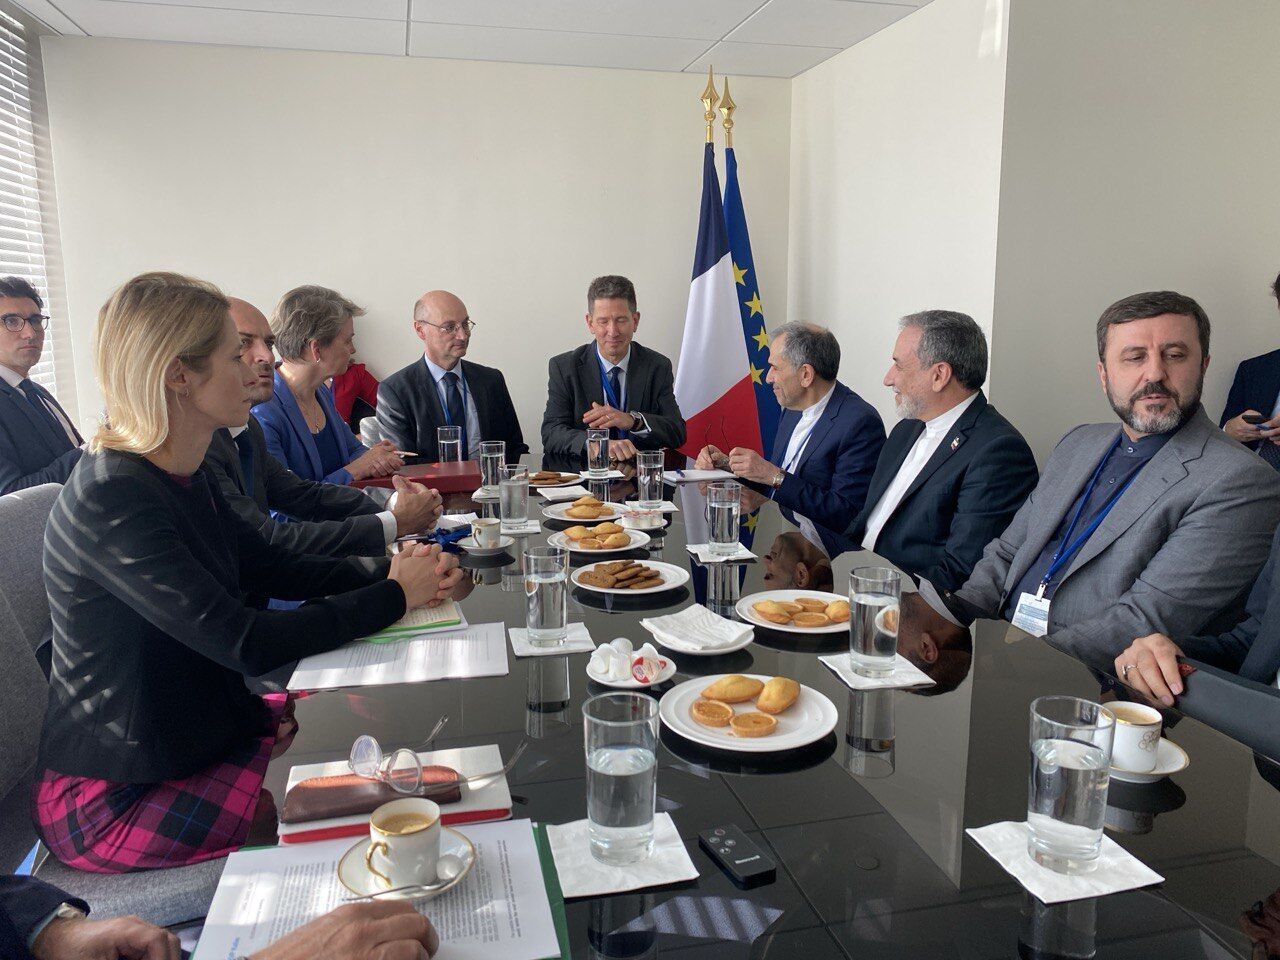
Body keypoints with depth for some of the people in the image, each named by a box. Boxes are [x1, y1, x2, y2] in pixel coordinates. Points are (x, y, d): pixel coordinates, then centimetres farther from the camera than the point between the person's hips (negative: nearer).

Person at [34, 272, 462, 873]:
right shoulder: (112, 501, -28)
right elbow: (246, 644, -32)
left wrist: (389, 569, -9)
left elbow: (271, 569, 6)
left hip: (199, 728, 9)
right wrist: (394, 595, -22)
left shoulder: (182, 476, 3)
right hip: (115, 800, -8)